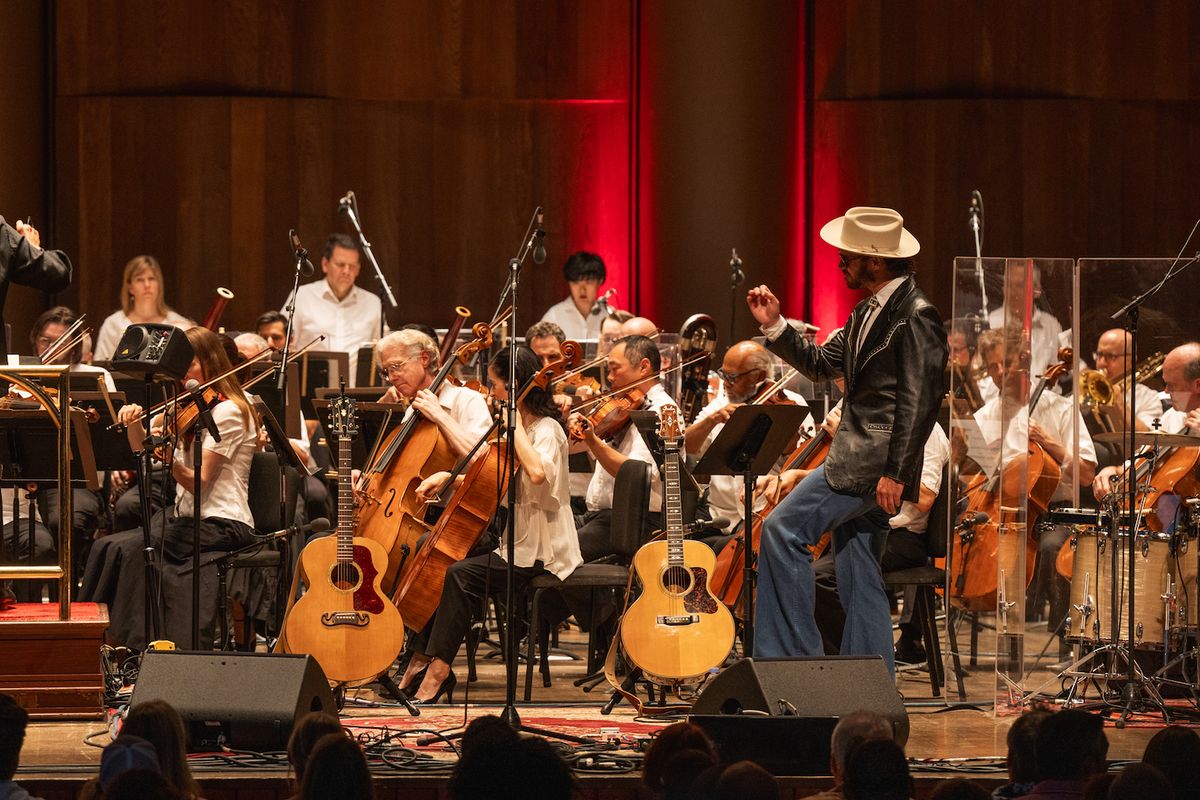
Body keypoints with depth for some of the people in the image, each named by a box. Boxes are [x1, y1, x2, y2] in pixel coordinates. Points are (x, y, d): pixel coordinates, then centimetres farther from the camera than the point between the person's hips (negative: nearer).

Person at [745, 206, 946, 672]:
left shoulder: (914, 315, -14)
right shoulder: (868, 312, 16)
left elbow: (920, 400, -19)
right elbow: (820, 364, 21)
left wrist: (896, 473, -22)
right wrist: (775, 325, 8)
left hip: (876, 461, -10)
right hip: (854, 459, 10)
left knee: (784, 528, -13)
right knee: (859, 581, 10)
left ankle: (791, 654, -9)